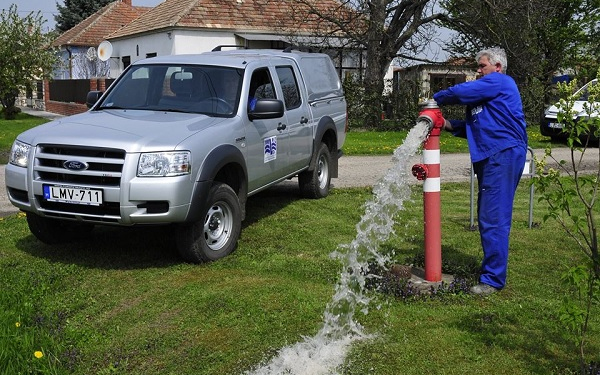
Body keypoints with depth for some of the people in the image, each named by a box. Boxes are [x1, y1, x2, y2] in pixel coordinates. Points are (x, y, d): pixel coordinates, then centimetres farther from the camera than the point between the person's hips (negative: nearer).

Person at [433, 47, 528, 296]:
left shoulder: (500, 82, -3)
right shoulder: (486, 92, 27)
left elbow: (461, 92, -13)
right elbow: (474, 128, 24)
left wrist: (435, 98, 5)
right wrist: (449, 125, 8)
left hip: (503, 154, -11)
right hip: (490, 158, 11)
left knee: (494, 219, -11)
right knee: (487, 218, 13)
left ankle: (493, 279, -8)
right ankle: (492, 270, 23)